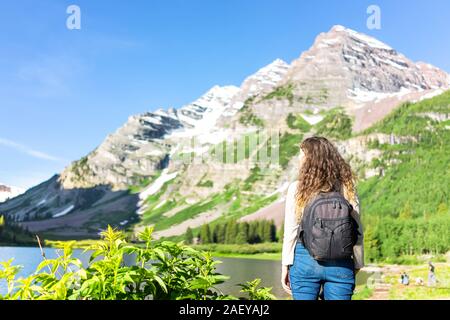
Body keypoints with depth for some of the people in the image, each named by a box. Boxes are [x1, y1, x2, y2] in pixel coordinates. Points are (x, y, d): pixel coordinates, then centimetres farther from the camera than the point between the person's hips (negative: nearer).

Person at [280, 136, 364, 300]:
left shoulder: (296, 188, -5)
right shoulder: (347, 188, 2)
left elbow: (290, 231, -4)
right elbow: (357, 232, 3)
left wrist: (285, 265, 3)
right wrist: (356, 266, 12)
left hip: (305, 260, -2)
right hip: (341, 263, 2)